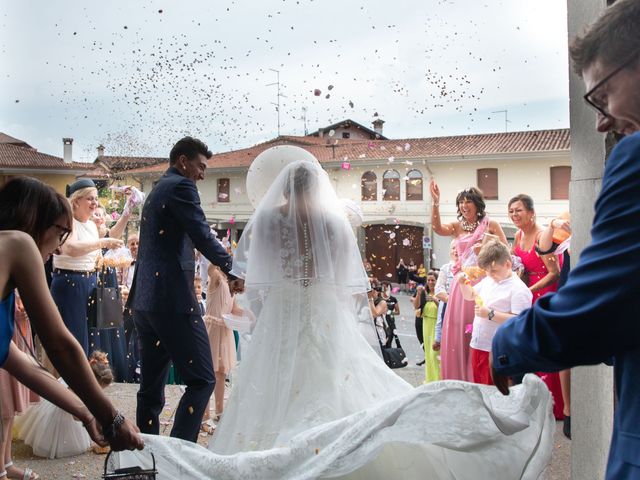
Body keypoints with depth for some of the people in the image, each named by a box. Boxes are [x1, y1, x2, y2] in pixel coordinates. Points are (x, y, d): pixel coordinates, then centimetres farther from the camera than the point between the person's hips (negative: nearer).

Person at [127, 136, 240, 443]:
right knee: (201, 380, -7)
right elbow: (203, 238, -13)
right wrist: (234, 270, -1)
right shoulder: (180, 187, -5)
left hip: (144, 300, 10)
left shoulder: (156, 191, 24)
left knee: (151, 386, 12)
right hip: (172, 298, -10)